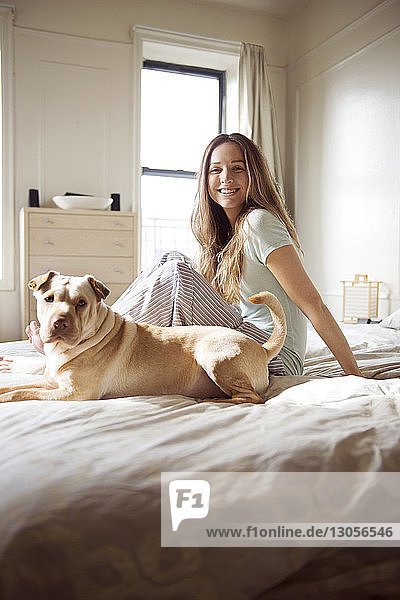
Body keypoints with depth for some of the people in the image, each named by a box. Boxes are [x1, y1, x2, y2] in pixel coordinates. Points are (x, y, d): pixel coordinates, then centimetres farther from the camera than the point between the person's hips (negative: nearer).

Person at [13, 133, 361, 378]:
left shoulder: (260, 222, -13)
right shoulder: (223, 232, 14)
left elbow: (313, 304, -16)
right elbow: (214, 300, 16)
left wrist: (355, 375, -15)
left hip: (276, 359, -8)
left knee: (176, 272, -21)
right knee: (173, 264, 1)